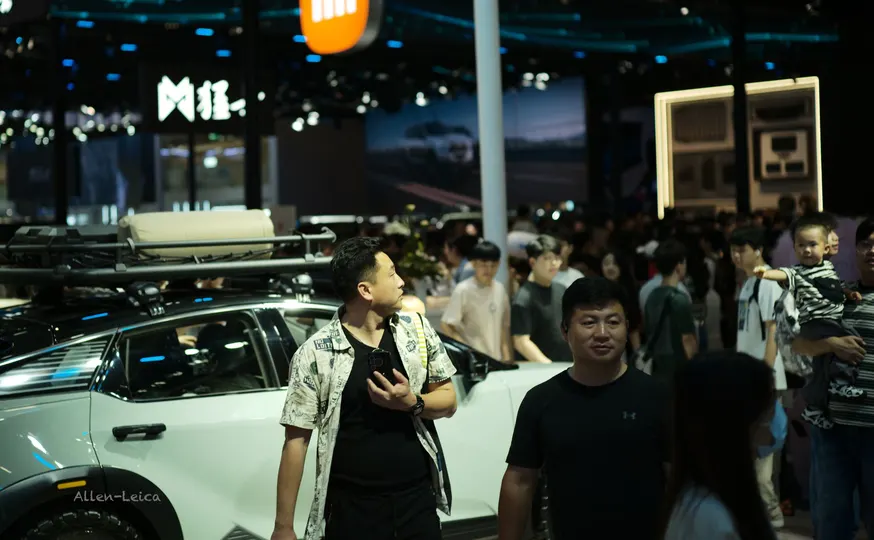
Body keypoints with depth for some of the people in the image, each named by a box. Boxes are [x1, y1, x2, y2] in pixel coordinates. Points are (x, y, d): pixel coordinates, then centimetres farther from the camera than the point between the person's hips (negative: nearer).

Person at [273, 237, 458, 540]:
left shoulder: (417, 328, 2)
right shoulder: (316, 353, -10)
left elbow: (448, 401, 9)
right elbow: (296, 441, -8)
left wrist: (413, 403, -12)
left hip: (419, 500, 4)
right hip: (352, 508, -3)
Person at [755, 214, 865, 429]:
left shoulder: (829, 267, 15)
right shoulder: (797, 272, -6)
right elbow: (783, 274, -28)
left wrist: (850, 293, 13)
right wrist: (766, 273, -48)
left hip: (835, 320, 7)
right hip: (814, 322, -7)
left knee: (824, 366, 8)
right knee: (850, 339, -29)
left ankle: (815, 408, 19)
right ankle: (842, 381, -18)